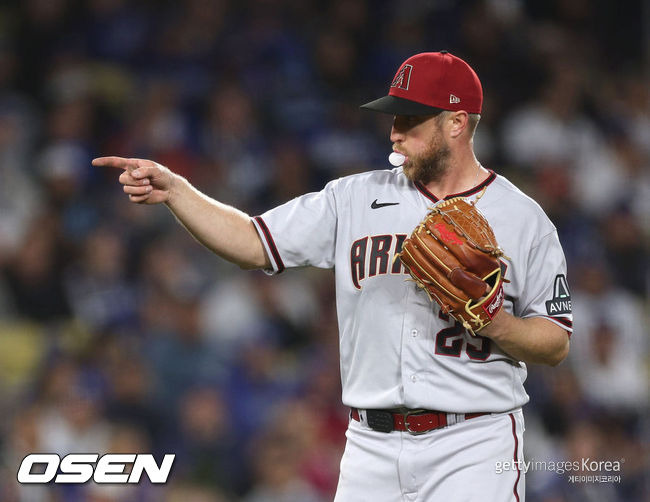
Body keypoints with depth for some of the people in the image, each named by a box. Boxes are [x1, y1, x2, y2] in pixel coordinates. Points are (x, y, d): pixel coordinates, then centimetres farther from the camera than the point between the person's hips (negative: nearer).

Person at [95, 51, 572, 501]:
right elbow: (254, 245, 5)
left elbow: (557, 345, 2)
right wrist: (173, 188, -6)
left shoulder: (523, 219, 1)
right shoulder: (356, 199, 9)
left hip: (473, 448, -3)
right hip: (372, 448, 3)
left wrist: (495, 325, -17)